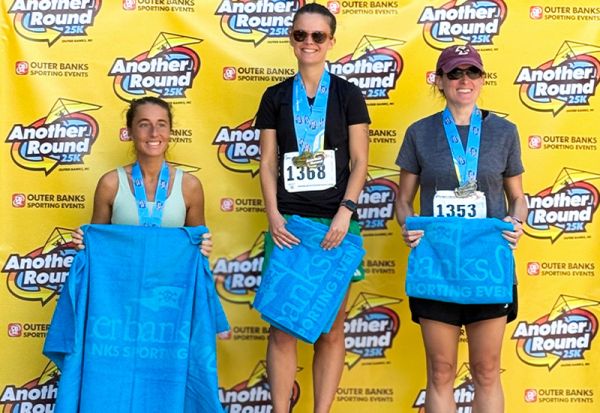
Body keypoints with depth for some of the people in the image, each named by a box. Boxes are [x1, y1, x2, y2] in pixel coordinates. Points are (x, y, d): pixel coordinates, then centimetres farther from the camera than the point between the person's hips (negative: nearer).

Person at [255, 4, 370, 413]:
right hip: (288, 222, 1)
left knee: (331, 330, 5)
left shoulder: (348, 94, 6)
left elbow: (359, 161, 2)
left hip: (335, 222, -1)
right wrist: (273, 216, -6)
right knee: (283, 329, 0)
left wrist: (345, 211, -11)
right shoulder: (276, 96, 10)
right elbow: (268, 163, 7)